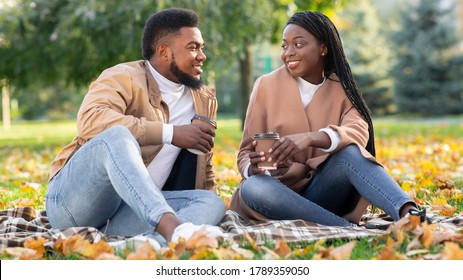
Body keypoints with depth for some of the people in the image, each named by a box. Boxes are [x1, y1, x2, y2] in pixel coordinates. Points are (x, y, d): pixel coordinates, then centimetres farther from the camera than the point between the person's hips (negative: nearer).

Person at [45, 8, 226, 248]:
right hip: (72, 200, -6)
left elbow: (204, 169, 23)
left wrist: (207, 208, 3)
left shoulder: (204, 101, 15)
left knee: (213, 203, -18)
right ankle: (172, 228, -53)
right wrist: (170, 133, -26)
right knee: (118, 134, -33)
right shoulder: (124, 77, -5)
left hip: (134, 209, 6)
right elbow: (90, 120, -26)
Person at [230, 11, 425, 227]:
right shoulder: (267, 86, 2)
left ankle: (409, 214, -47)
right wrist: (254, 167, -24)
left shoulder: (341, 88, 4)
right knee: (252, 188, -35)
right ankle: (351, 230, -38)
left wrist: (310, 138, -37)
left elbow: (359, 132, -18)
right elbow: (246, 153, 2)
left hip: (324, 192, 1)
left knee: (351, 152, -28)